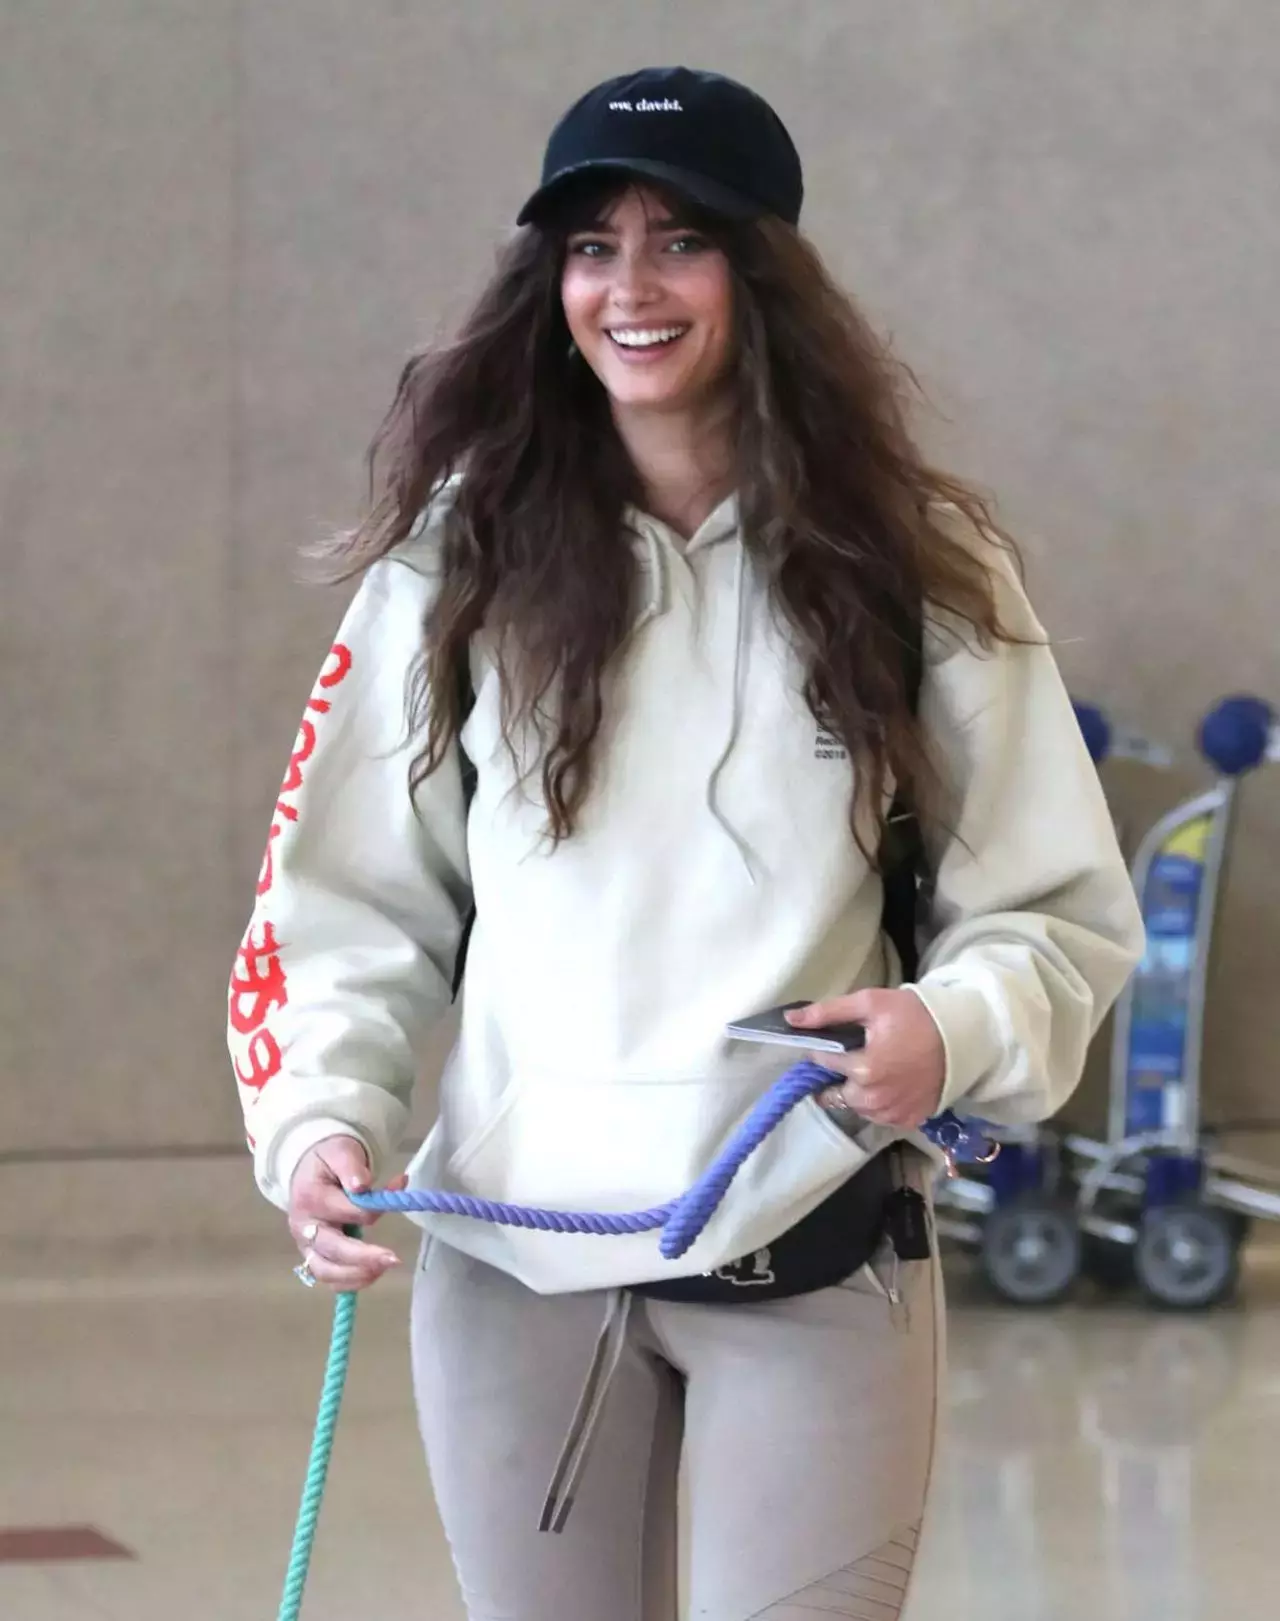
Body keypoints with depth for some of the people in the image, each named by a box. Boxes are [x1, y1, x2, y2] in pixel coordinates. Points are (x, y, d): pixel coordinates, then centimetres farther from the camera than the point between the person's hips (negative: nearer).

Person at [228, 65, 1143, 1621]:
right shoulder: (460, 554, 2)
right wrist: (321, 1121, -10)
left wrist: (954, 1031, -17)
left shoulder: (914, 563, -1)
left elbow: (1058, 908, 3)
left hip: (816, 1262, -1)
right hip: (513, 1260, 1)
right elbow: (351, 904, 6)